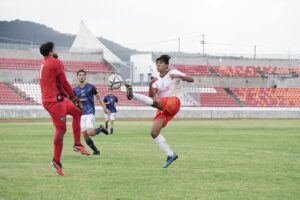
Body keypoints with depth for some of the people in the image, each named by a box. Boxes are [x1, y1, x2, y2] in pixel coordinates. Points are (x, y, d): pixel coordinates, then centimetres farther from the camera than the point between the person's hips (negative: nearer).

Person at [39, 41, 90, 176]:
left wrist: (68, 96, 20)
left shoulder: (44, 64, 18)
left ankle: (77, 144, 18)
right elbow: (64, 82, -11)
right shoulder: (56, 63, -10)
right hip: (54, 101, -10)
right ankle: (56, 160, -5)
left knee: (77, 112, 22)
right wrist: (73, 97, 1)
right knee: (61, 129, -7)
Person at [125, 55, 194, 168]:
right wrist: (150, 84, -12)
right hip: (162, 108, 7)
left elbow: (191, 79, -7)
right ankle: (170, 155, -1)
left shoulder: (173, 73, 4)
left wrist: (179, 76, -24)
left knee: (155, 101, -39)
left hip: (173, 102, -7)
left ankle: (132, 95, -57)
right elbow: (151, 95, 6)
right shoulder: (158, 80, 19)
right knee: (154, 132, -6)